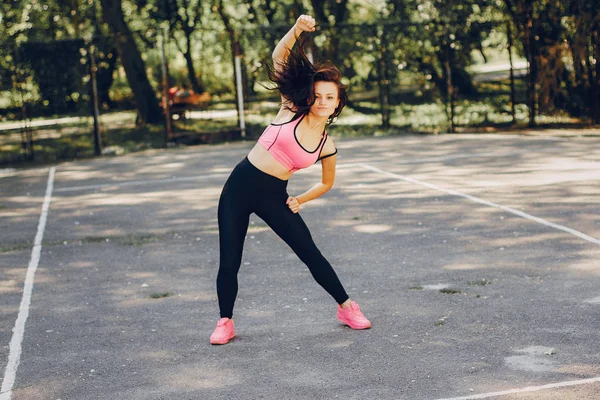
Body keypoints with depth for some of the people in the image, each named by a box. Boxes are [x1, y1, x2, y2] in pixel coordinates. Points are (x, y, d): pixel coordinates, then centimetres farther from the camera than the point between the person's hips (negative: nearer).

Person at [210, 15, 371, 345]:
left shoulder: (327, 146, 0)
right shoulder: (291, 110, -5)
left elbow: (327, 183, 18)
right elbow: (278, 58, -11)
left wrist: (300, 200, 5)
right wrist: (297, 29, -25)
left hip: (274, 197, 1)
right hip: (240, 185, -1)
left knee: (310, 254, 0)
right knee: (229, 262, 0)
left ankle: (346, 308, 19)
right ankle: (225, 322, 19)